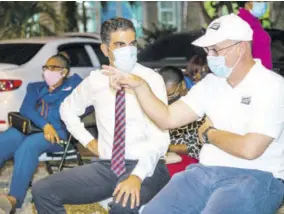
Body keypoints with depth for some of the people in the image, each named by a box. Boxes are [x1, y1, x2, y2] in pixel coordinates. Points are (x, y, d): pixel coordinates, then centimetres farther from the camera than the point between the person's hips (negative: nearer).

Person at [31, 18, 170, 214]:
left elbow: (160, 137, -17)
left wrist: (137, 175, -32)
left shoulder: (151, 80, -7)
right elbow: (68, 109, 28)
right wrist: (88, 141, 12)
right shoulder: (96, 80, 7)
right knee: (43, 191, -10)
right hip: (106, 166, 5)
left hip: (145, 168, -5)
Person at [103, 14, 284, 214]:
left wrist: (209, 134, -3)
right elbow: (168, 118, 9)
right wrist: (139, 85, -4)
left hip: (255, 179, -5)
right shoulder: (211, 82, 12)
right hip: (205, 173, 6)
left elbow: (249, 148, -19)